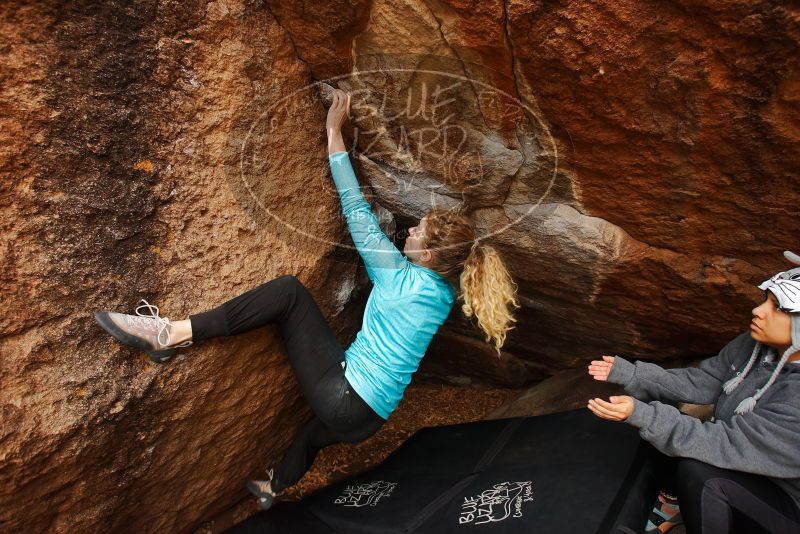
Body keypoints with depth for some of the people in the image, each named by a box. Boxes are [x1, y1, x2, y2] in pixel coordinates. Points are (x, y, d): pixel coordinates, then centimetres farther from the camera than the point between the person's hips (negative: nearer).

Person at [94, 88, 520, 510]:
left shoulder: (403, 278, -14)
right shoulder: (445, 296, 6)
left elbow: (357, 212, -11)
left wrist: (334, 132, -4)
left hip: (344, 395, -8)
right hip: (368, 418, 9)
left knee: (290, 291, -14)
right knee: (318, 431, 42)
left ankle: (173, 334, -19)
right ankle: (273, 486, 70)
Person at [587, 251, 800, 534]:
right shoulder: (752, 345, -11)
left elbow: (729, 444, -34)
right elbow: (698, 382, -5)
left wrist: (641, 415, -40)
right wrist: (628, 373, -14)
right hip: (738, 469, 7)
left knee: (697, 471, -31)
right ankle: (676, 500, 16)